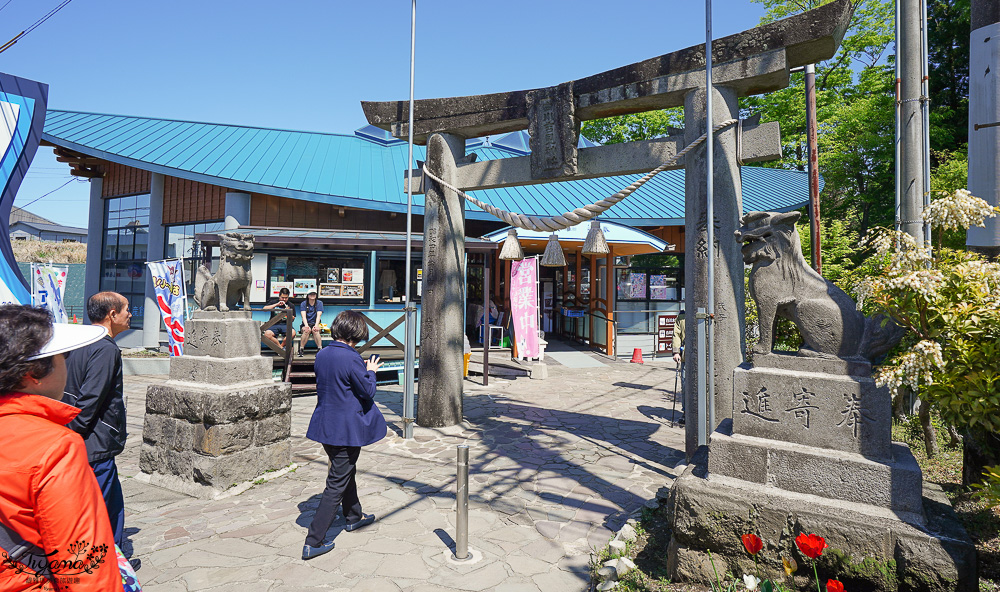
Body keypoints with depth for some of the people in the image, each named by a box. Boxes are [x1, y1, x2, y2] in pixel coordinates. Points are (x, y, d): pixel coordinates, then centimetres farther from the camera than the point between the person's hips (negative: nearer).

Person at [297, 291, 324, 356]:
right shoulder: (303, 304, 4)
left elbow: (318, 315, -8)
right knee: (307, 330, -35)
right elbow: (303, 316, -10)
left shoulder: (319, 303, 4)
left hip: (315, 324, 0)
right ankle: (300, 350, -30)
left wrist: (316, 325, -26)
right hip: (306, 324, 0)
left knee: (315, 330, -35)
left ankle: (320, 349, -39)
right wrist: (306, 325, -29)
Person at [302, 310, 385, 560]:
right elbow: (368, 391, -15)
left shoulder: (322, 355, 2)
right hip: (347, 429, -8)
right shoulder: (351, 359, -22)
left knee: (346, 471, 27)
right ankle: (314, 542, 7)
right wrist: (371, 372, 3)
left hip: (326, 425, 9)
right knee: (336, 484, 2)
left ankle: (354, 516, 46)